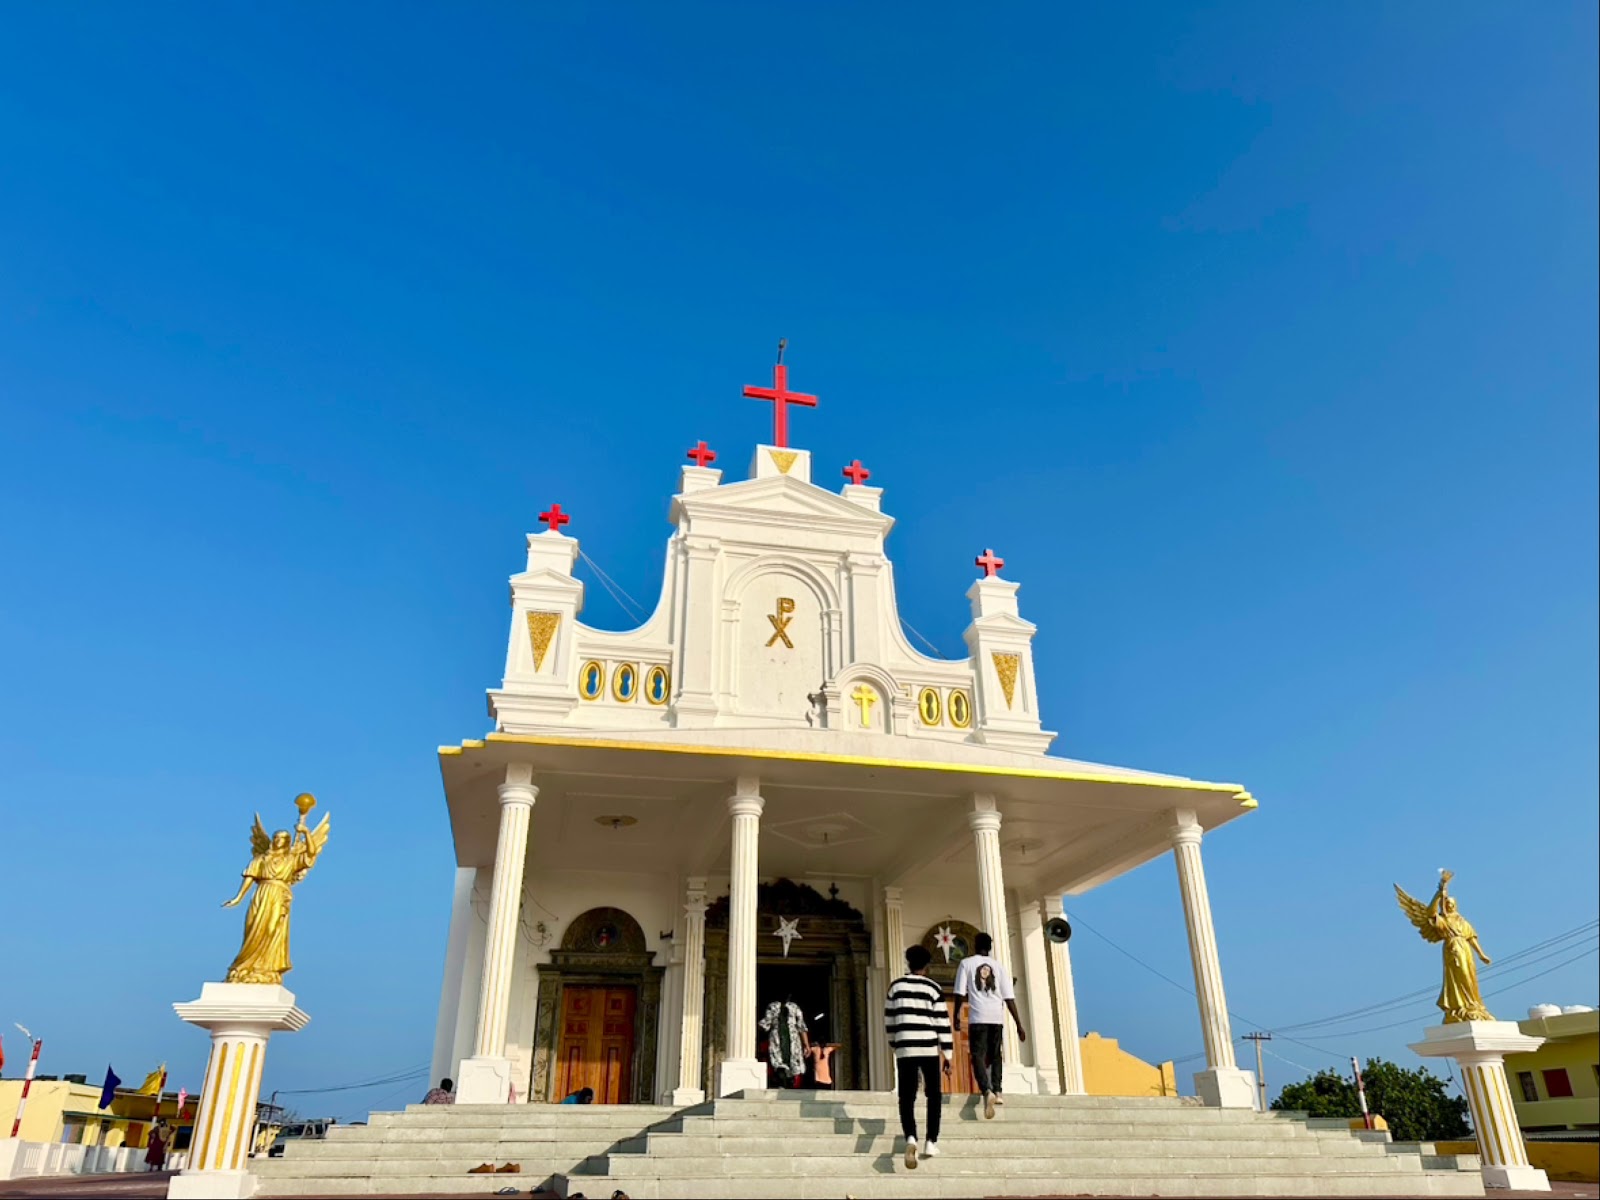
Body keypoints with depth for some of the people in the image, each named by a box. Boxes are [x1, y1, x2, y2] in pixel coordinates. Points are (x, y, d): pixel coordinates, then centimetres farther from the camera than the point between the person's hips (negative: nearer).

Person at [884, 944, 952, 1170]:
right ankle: (931, 1142, 9)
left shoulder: (896, 986, 7)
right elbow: (943, 1023, -1)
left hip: (904, 1049, 1)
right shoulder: (933, 988, 1)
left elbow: (889, 1020, 12)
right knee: (934, 1094, 15)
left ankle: (910, 1138, -19)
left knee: (907, 1097, 3)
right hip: (929, 1048, -1)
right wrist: (947, 1054, 3)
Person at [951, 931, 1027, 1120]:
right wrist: (1019, 1025, 9)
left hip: (978, 1017, -3)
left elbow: (960, 993, 0)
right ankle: (996, 1092, 13)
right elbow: (1009, 998, 8)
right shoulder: (999, 966, 14)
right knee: (995, 1055, 21)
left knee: (978, 1056, -4)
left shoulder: (966, 963, 8)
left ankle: (987, 1091, -26)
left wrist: (956, 1016, 6)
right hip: (997, 1017, 3)